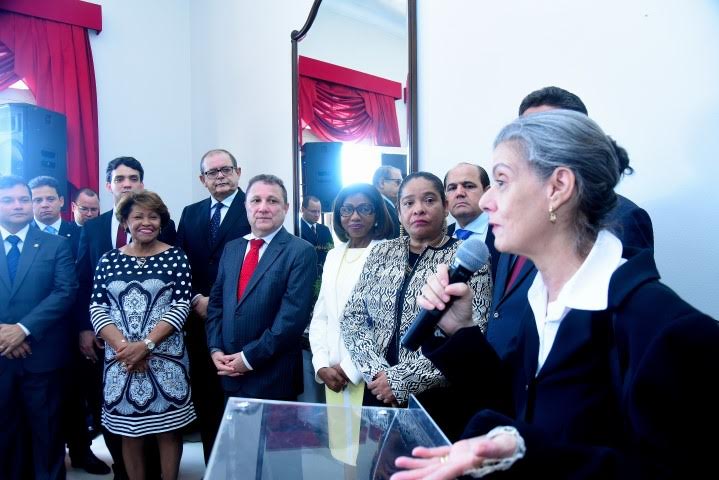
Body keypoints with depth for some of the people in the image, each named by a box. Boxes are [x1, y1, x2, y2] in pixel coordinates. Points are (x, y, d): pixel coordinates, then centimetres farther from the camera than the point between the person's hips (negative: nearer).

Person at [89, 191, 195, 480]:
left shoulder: (175, 257, -1)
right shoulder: (108, 260, 6)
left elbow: (181, 306, -7)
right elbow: (97, 308, 1)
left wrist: (146, 344, -16)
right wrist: (123, 346, -14)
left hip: (164, 357, -2)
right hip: (120, 358, 2)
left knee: (167, 428, 5)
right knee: (128, 430, 10)